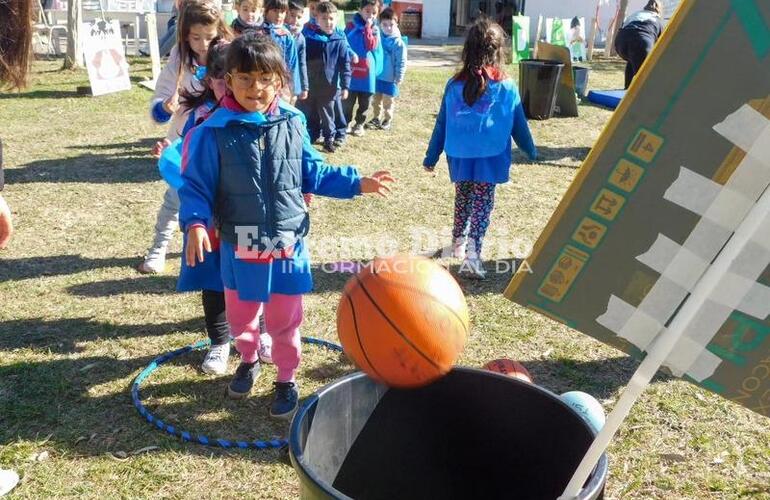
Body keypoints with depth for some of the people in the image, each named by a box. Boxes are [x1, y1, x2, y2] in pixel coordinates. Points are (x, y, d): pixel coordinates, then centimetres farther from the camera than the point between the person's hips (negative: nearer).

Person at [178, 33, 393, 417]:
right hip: (240, 247, 0)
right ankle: (248, 360, 51)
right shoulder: (214, 132, -13)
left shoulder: (292, 123, -3)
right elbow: (196, 186, -10)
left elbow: (313, 174, 7)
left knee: (285, 320, 13)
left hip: (288, 244, 1)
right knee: (240, 315, 21)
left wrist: (358, 183, 3)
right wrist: (196, 224, -27)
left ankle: (286, 379, 36)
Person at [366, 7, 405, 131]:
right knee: (376, 99, 17)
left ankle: (387, 120, 23)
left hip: (390, 79, -4)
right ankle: (376, 118, 31)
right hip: (377, 76, 4)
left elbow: (401, 63, -11)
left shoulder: (398, 43, -14)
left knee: (388, 101, 8)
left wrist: (399, 78, -12)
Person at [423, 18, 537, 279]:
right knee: (483, 203, 2)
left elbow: (441, 123, 5)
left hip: (459, 156, 3)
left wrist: (431, 157, 13)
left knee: (462, 199, 21)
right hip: (490, 157, -3)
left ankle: (458, 242, 35)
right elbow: (518, 124, 4)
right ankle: (472, 250, -14)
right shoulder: (507, 86, -6)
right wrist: (531, 151, 20)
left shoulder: (455, 85, -1)